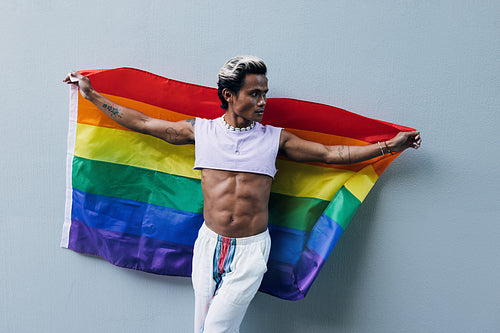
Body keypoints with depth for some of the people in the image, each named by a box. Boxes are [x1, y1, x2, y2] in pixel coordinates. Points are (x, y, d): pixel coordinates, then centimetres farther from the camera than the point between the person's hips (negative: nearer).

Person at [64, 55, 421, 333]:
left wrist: (389, 145, 2)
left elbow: (332, 153, 4)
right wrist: (92, 94, 14)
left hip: (252, 249, -2)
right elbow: (142, 122, 9)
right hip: (209, 243, 2)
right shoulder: (200, 130, 2)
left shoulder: (275, 138, 1)